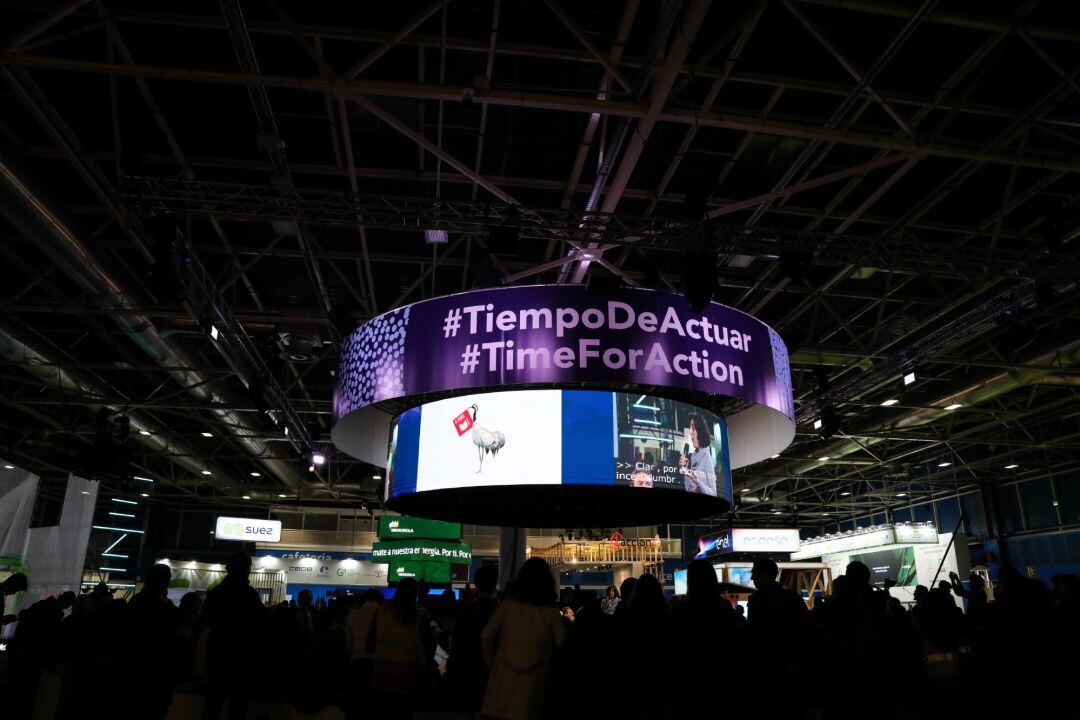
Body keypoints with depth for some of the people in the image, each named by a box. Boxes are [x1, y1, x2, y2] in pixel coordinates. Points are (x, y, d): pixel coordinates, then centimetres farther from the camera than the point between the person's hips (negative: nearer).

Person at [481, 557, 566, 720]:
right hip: (533, 679, -1)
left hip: (504, 675, 1)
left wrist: (491, 662, 10)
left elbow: (486, 636, -5)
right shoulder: (551, 613, -8)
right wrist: (548, 665, 13)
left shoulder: (507, 606, -6)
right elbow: (562, 646, -5)